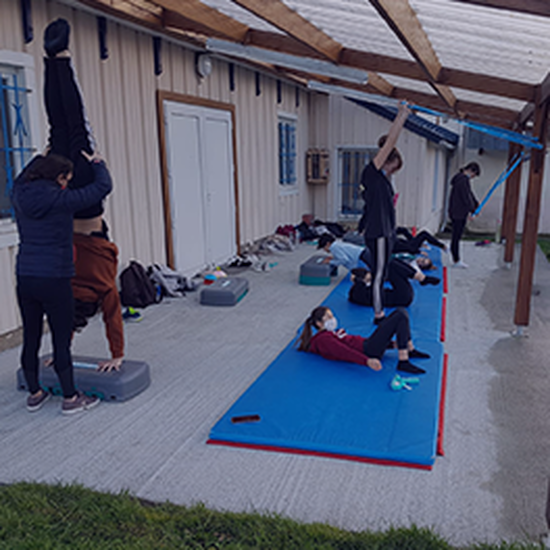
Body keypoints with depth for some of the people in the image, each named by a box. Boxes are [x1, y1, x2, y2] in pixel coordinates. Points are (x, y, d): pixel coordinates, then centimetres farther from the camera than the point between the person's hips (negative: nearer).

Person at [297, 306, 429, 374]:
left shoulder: (331, 333, 22)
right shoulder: (323, 339, -9)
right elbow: (344, 352, -23)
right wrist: (367, 361, -38)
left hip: (368, 344, 10)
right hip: (368, 351, -10)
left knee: (400, 312, 8)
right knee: (401, 316, -16)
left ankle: (410, 350, 12)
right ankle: (403, 362, -18)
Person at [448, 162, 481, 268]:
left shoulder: (464, 179, 15)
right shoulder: (462, 180, -19)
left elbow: (470, 193, 24)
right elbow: (466, 198, -19)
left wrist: (477, 204, 21)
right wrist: (472, 211, -12)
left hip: (462, 213, 11)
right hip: (457, 213, -11)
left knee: (457, 237, 15)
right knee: (456, 237, -3)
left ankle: (457, 260, 23)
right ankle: (456, 261, 3)